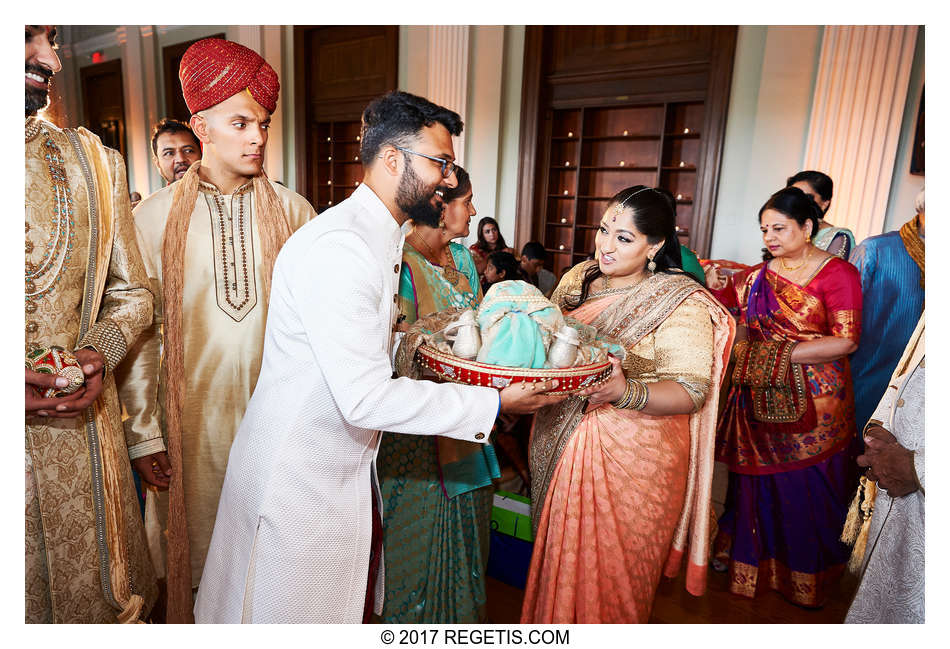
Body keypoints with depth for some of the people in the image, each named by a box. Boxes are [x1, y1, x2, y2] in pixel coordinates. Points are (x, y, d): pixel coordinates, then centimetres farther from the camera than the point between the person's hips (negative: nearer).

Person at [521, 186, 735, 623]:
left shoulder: (681, 303, -12)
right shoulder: (578, 279, 4)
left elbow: (692, 392, -17)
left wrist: (626, 393, -33)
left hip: (634, 457, -5)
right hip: (561, 443, 5)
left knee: (612, 569, 11)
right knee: (560, 558, 21)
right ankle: (553, 625, 46)